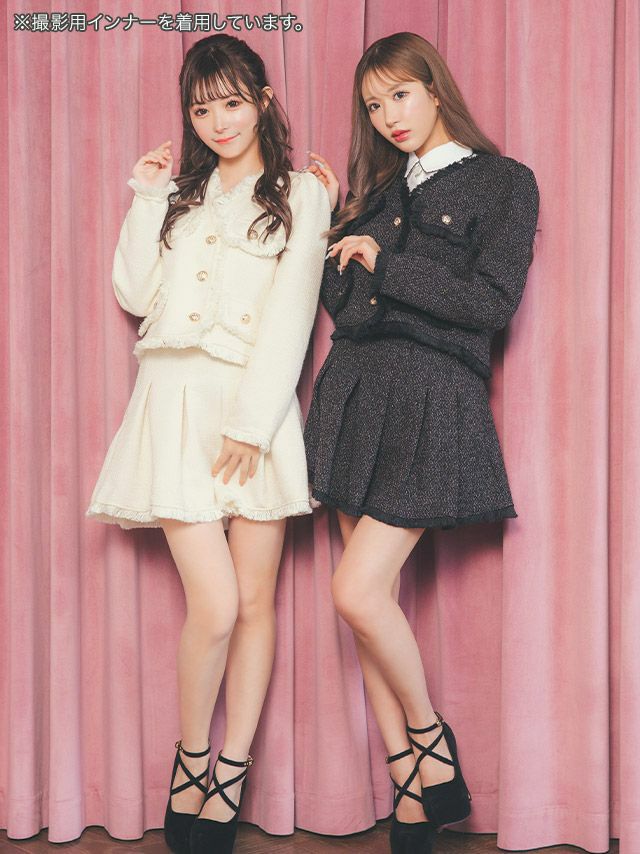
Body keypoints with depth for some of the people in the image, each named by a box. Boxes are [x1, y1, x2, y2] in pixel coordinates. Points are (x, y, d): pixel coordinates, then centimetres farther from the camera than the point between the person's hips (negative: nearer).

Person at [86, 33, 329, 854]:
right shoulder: (177, 191, 18)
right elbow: (135, 295, 10)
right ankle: (189, 761, 14)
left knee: (255, 604, 1)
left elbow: (290, 314, -1)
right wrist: (145, 200, 7)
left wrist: (252, 423, -9)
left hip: (257, 407, 0)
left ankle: (228, 785, 14)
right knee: (214, 605, -9)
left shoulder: (301, 194, 9)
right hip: (177, 401, 1)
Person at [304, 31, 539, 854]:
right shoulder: (381, 187, 19)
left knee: (356, 591, -14)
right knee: (374, 598, 5)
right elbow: (340, 301, 15)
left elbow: (493, 300, -10)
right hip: (355, 388, 6)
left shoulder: (503, 182, 2)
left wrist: (383, 262, -9)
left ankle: (433, 743, 13)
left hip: (430, 396, -6)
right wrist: (332, 224, 4)